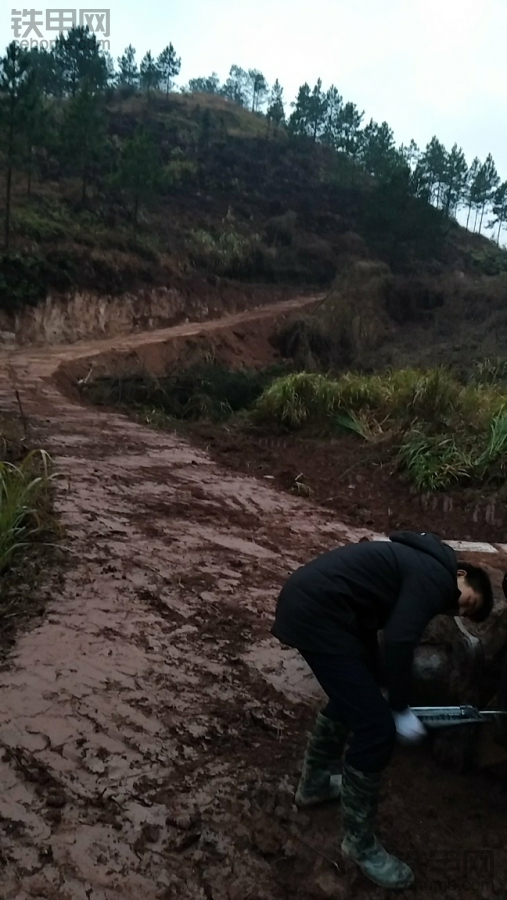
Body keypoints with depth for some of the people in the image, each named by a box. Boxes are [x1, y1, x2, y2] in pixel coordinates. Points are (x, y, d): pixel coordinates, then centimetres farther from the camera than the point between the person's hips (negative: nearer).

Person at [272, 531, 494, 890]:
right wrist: (401, 710, -2)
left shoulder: (420, 566, 24)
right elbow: (399, 643, -15)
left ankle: (314, 784, 47)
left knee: (351, 697, 30)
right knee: (376, 728, -3)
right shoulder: (436, 576, -6)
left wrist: (390, 696, 26)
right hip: (316, 612, -11)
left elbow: (369, 632, 27)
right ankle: (360, 844, 16)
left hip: (306, 599, 11)